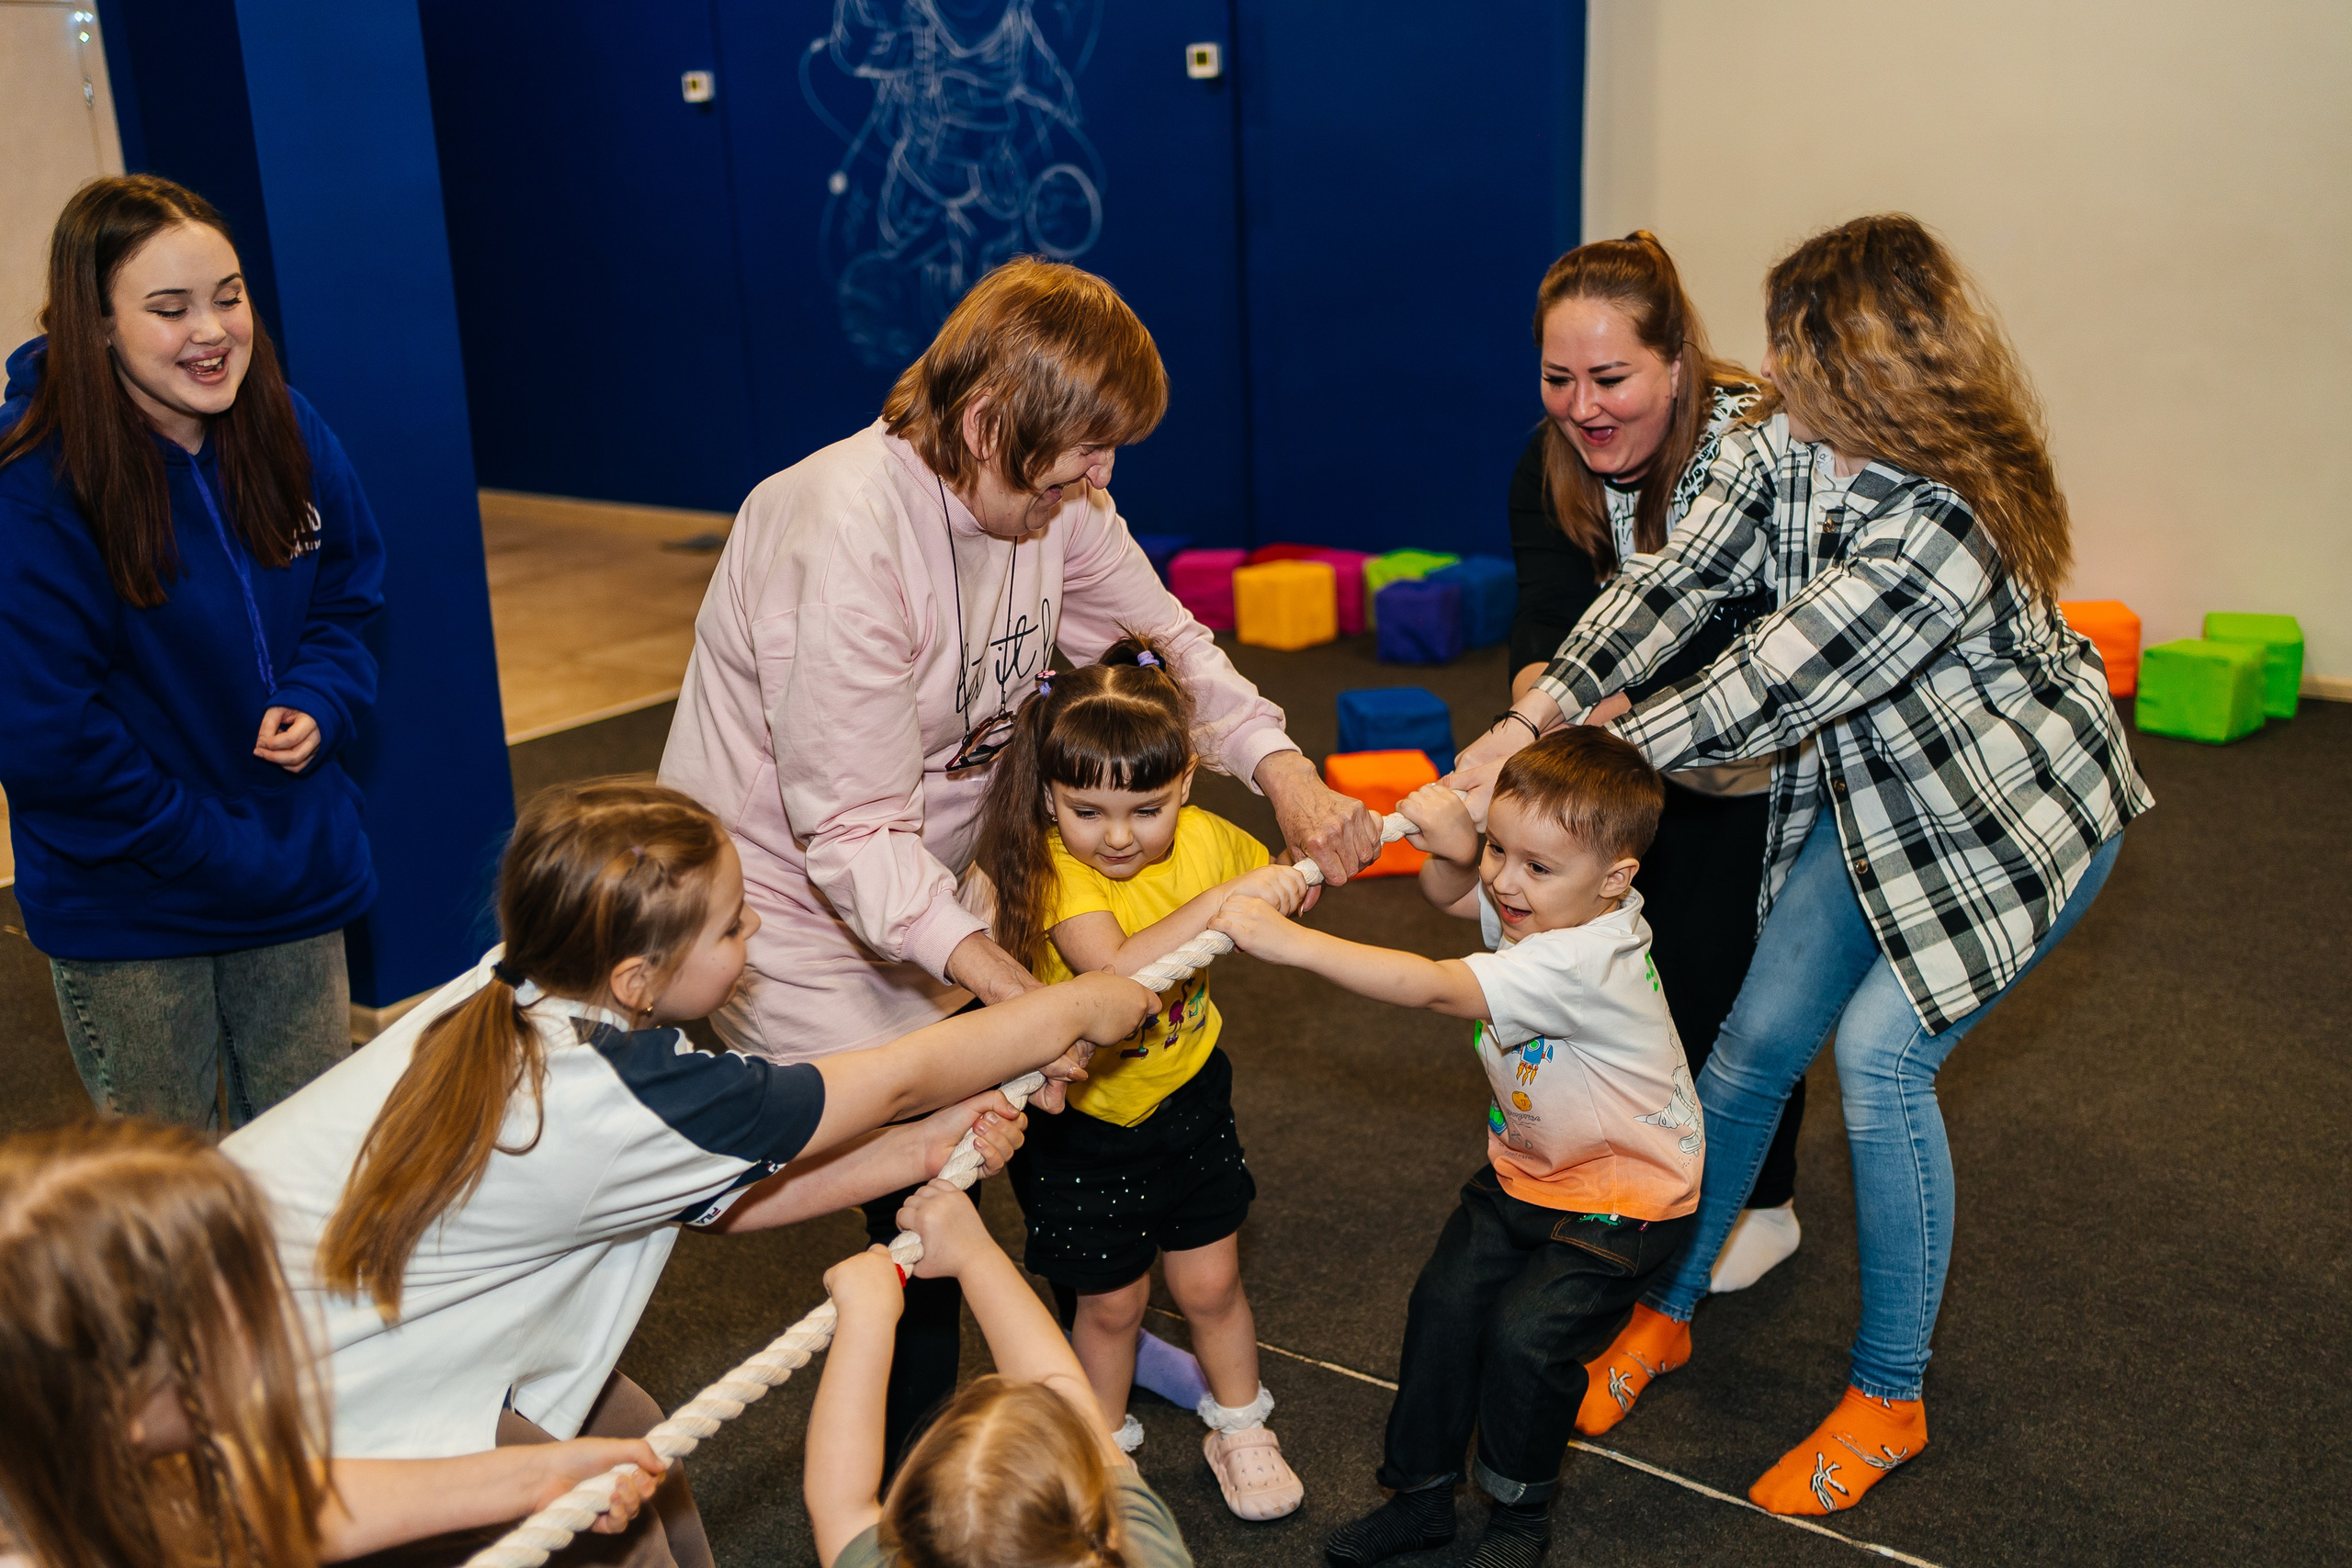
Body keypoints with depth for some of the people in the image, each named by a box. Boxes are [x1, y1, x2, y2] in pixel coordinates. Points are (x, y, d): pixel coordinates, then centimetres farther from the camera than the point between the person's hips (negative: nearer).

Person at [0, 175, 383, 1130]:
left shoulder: (284, 429, -4)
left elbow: (346, 592, 10)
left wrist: (320, 704, -10)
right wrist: (213, 851, -17)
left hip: (299, 864, 4)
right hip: (127, 905, -4)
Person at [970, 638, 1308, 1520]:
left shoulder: (1206, 841, -13)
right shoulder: (1055, 870, -26)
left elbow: (1288, 894, 9)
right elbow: (1118, 972, -43)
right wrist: (1225, 897, -44)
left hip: (1186, 1100, 3)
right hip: (1084, 1120, -3)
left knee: (1209, 1282, 13)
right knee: (1110, 1299, 12)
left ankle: (1238, 1428, 39)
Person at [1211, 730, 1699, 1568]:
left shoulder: (1583, 961, -36)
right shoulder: (1541, 905, -9)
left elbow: (1432, 987, -43)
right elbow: (1450, 893, 10)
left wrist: (1291, 941, -45)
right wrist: (1451, 843, -16)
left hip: (1626, 1195, -8)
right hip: (1530, 1170, 8)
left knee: (1527, 1332, -15)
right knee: (1445, 1300, 0)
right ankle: (1420, 1495, 16)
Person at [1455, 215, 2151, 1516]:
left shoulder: (1941, 529, -36)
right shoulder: (1783, 444, -12)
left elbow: (1762, 694, -33)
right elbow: (1672, 581, -18)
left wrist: (1597, 749, -23)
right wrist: (1532, 719, -27)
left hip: (2015, 818, -7)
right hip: (1873, 795, 7)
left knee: (1881, 1055, -14)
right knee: (1757, 1035, 5)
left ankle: (1886, 1399, 6)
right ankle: (1664, 1309, 24)